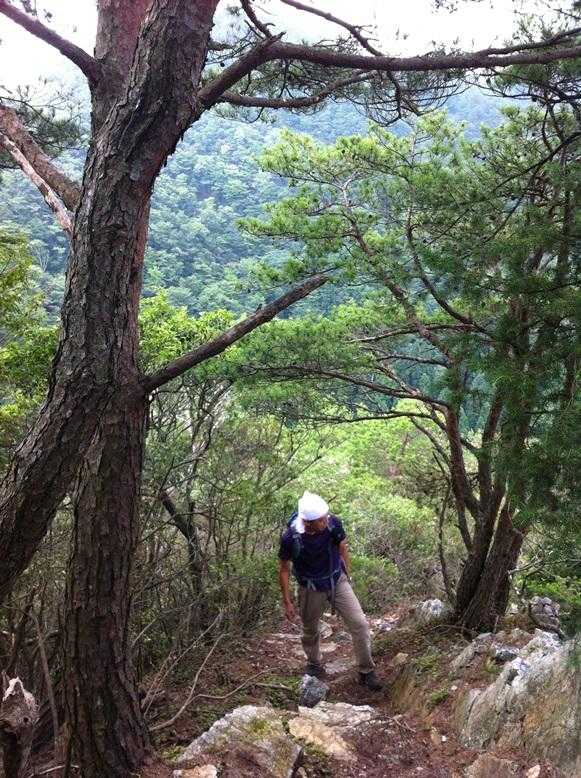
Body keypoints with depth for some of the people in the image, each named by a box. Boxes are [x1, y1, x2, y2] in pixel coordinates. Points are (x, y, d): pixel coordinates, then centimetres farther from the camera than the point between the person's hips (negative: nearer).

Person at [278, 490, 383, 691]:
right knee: (310, 631, 19)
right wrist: (287, 602, -7)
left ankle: (367, 671, 15)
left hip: (338, 582, 1)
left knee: (360, 624, -5)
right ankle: (315, 666, 48)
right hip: (311, 589, -1)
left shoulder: (333, 523, -23)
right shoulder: (290, 538, -28)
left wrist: (347, 576, 10)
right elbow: (284, 569, -11)